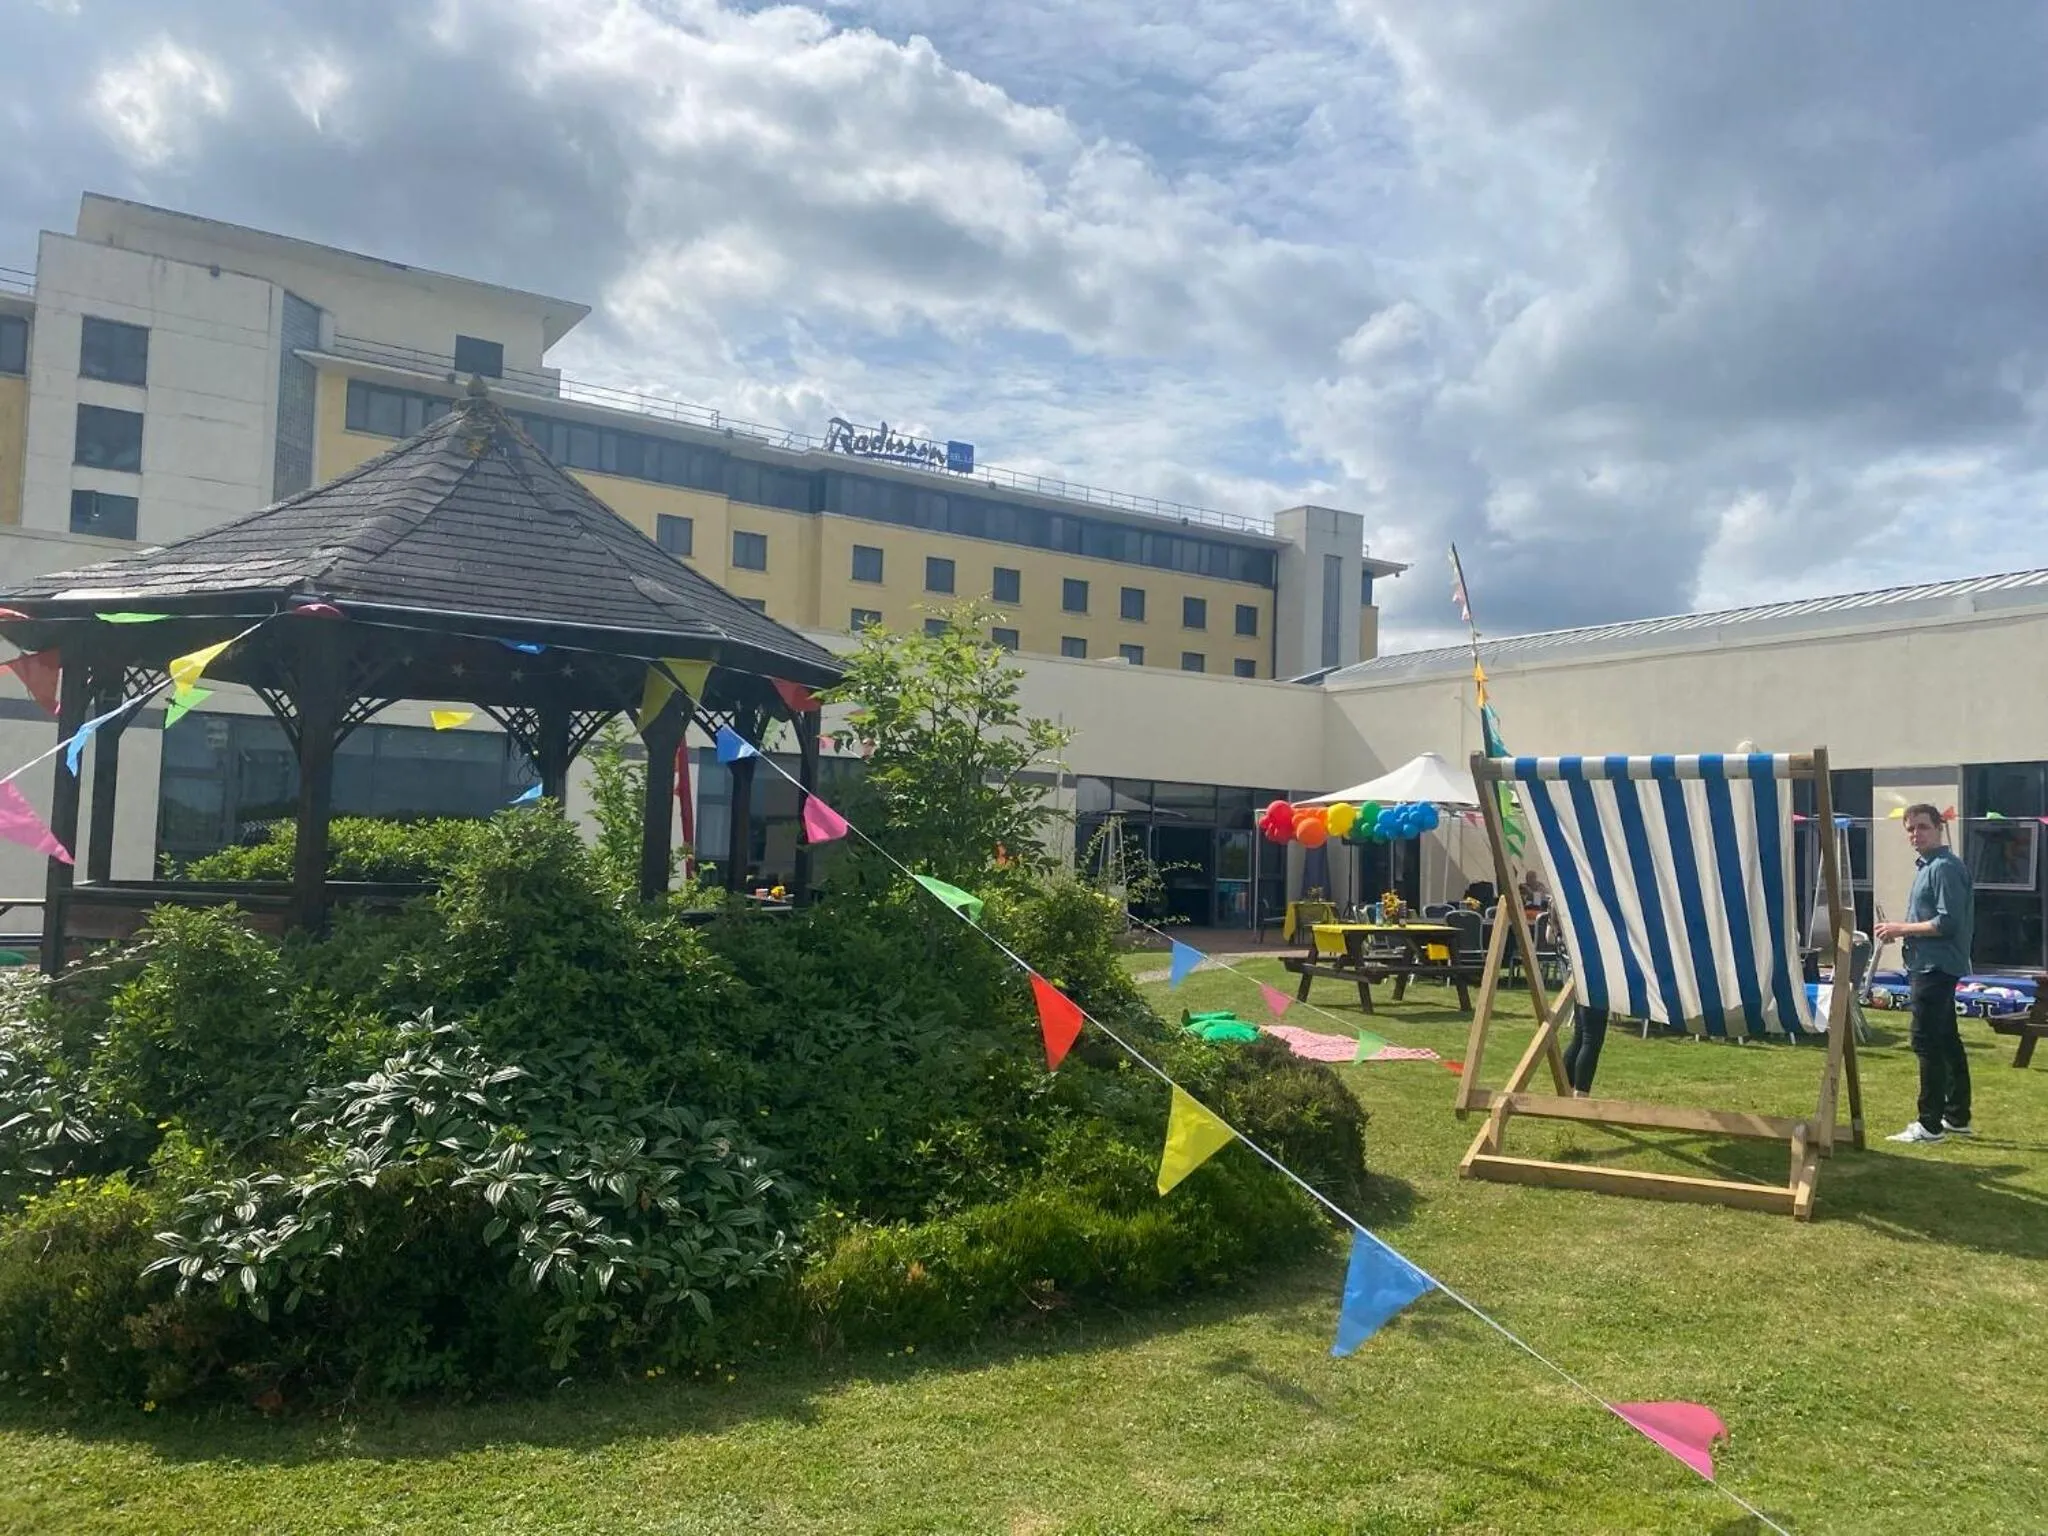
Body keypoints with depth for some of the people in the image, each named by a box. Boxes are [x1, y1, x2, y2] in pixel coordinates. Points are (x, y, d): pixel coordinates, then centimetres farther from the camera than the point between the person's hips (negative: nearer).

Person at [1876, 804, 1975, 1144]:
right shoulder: (1927, 866, 15)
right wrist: (1902, 930, 8)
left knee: (1927, 1043, -9)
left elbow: (1947, 923, -22)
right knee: (1947, 1041, 15)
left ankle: (1930, 1125, -5)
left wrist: (1902, 929, -14)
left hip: (1936, 967, -11)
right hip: (1933, 965, 11)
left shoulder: (1945, 867, -15)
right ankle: (1958, 1118, 23)